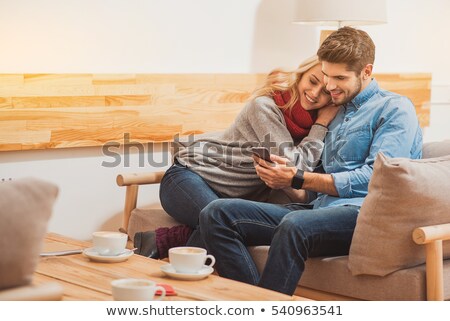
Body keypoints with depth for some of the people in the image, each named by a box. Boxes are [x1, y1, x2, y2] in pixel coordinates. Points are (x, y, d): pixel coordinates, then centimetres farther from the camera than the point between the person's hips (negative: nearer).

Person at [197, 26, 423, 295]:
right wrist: (288, 170, 3)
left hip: (362, 212, -8)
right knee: (217, 213, -11)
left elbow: (374, 178, -9)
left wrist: (298, 179, -8)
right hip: (320, 208, 8)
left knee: (295, 224, -40)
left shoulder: (395, 109, 4)